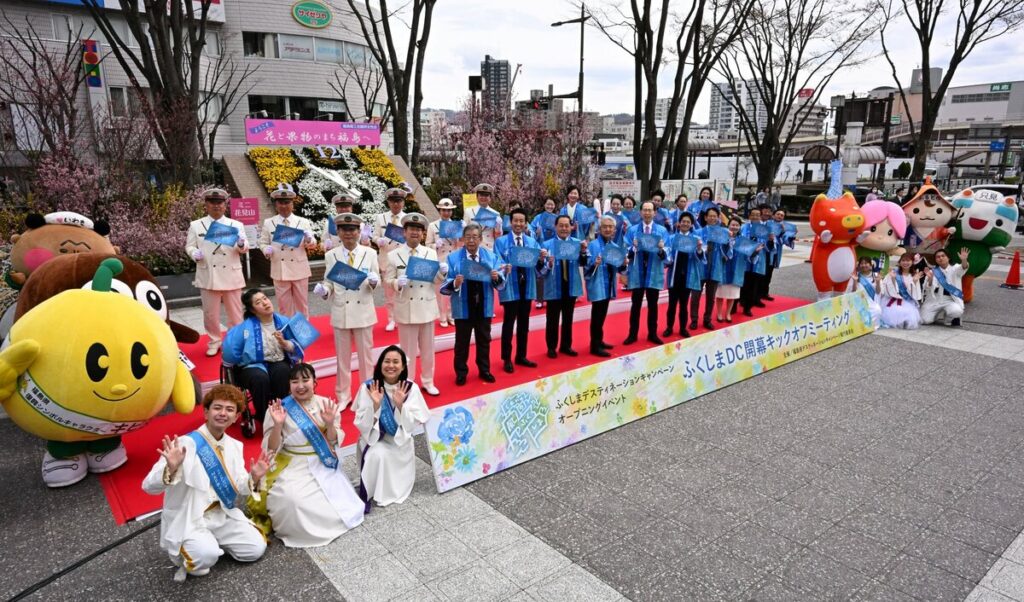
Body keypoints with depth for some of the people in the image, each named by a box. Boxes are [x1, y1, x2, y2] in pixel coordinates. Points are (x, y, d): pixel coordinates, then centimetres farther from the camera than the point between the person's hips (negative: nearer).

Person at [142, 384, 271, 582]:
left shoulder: (234, 446, 2)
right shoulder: (185, 444, -18)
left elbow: (239, 488, 4)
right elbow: (149, 486, -22)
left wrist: (253, 479, -19)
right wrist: (170, 469, -43)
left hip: (223, 514, 6)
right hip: (188, 519, -6)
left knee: (256, 549, -5)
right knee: (206, 556, -31)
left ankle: (213, 540, 18)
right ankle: (184, 552, 4)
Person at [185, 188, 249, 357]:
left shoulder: (236, 225, 6)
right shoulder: (196, 225, 6)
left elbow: (244, 249, 1)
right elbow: (189, 246, 6)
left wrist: (241, 245, -22)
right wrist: (195, 253, -17)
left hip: (231, 275, 0)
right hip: (208, 276, 0)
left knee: (235, 312, 9)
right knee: (210, 312, 8)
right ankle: (214, 341, 24)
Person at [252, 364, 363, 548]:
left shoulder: (327, 405, -3)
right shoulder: (279, 409, -10)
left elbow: (334, 444, -2)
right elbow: (271, 450, -10)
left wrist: (330, 424, -22)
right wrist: (277, 425, -28)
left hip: (322, 466, 2)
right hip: (292, 468, -2)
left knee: (339, 508, -13)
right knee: (292, 502, -29)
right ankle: (297, 529, 4)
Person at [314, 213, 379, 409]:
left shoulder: (370, 253, 0)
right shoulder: (331, 256, 1)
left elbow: (376, 282, 0)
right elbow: (329, 282, 1)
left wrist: (373, 281, -23)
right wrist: (324, 290, -21)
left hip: (363, 311, -1)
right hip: (340, 312, 1)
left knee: (366, 355, 11)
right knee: (342, 356, 12)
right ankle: (343, 396, 26)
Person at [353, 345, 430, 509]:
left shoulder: (411, 388, -11)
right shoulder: (368, 387, -14)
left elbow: (412, 425, -13)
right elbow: (362, 424, -15)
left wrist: (400, 405, -28)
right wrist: (375, 405, -31)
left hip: (400, 441, 1)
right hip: (373, 438, -1)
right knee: (378, 455, -29)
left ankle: (394, 489, 6)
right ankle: (367, 493, -8)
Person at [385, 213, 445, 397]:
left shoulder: (431, 253, 3)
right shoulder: (394, 255, -3)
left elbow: (436, 281, 3)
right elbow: (387, 281, -2)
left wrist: (442, 272, -17)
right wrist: (398, 282, -23)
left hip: (427, 307, 2)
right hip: (406, 309, -2)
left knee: (428, 349, 14)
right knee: (408, 350, 8)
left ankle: (428, 382, 29)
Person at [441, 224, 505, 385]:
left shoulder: (491, 257, 2)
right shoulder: (453, 258, -6)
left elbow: (501, 283, -1)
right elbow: (445, 284, -10)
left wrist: (496, 277, -24)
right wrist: (455, 283, -31)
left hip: (484, 307, 2)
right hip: (463, 307, -2)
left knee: (484, 340, 15)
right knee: (462, 342, 8)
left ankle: (484, 370, 31)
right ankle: (461, 373, 23)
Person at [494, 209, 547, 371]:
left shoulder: (533, 242, 9)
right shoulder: (501, 242, -1)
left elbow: (540, 269, 2)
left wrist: (542, 259, -20)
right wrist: (504, 269, -32)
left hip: (527, 287, 4)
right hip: (510, 287, -4)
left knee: (524, 323, 12)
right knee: (509, 323, 0)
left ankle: (521, 356, 25)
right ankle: (506, 359, 11)